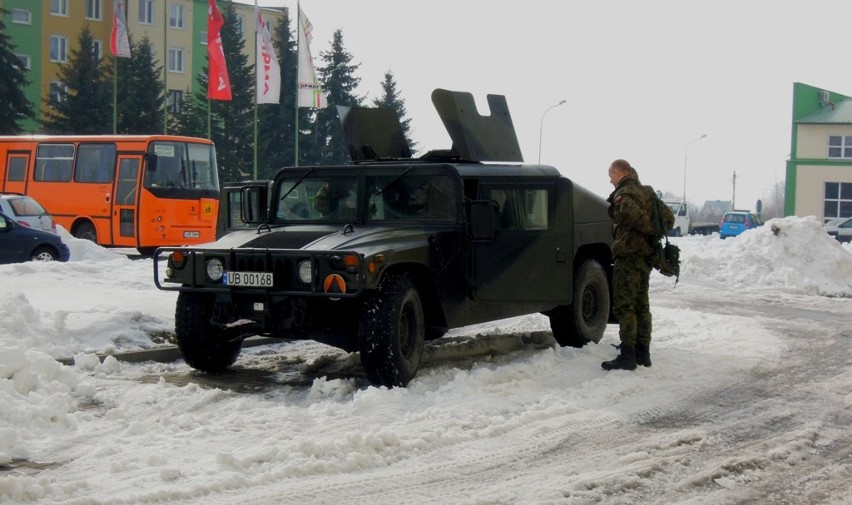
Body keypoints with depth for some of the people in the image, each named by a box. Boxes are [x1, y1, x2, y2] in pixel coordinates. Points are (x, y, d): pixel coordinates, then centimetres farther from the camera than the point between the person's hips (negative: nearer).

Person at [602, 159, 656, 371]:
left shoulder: (624, 194, -12)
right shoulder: (643, 192, 16)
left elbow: (634, 215, -30)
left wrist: (650, 229, -16)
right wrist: (654, 235, 15)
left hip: (628, 256, -9)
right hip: (645, 256, 9)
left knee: (624, 306, -7)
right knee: (641, 306, 15)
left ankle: (627, 356, -9)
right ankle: (643, 353, 20)